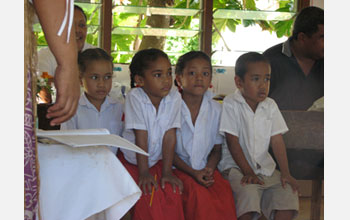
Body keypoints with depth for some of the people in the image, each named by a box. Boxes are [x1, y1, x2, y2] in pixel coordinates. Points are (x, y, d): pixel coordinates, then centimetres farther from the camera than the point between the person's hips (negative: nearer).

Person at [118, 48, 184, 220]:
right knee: (147, 195, -23)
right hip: (132, 161, -3)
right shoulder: (135, 97, -18)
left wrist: (167, 172, -12)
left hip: (157, 160, 3)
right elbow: (141, 136, -19)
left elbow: (169, 135, -11)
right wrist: (144, 172, -18)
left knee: (172, 191, -18)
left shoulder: (174, 97, -11)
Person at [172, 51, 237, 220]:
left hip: (205, 169, 3)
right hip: (179, 168, -3)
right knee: (197, 192, -31)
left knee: (224, 191, -25)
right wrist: (193, 172, -14)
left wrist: (209, 168, -10)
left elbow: (216, 149, 11)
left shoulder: (215, 109, 5)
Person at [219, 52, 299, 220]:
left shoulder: (270, 106, 6)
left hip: (265, 167, 5)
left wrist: (285, 173, -7)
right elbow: (233, 142, -11)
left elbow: (277, 140, 3)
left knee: (288, 191, -16)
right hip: (236, 167, -5)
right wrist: (248, 172, -16)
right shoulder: (231, 104, -9)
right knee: (248, 192, -33)